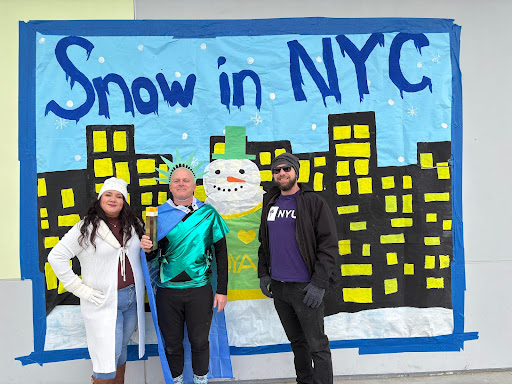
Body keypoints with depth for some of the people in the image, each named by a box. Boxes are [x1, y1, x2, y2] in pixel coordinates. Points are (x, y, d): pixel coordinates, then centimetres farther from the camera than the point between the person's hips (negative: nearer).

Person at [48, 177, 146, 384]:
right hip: (104, 302, -4)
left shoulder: (133, 225, 6)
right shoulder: (86, 228, -8)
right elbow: (56, 256, -8)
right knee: (107, 357, -1)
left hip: (133, 299, 5)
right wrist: (80, 289, -11)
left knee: (121, 350, 18)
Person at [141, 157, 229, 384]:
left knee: (199, 341, 13)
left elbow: (221, 253, -1)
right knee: (172, 342, 15)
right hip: (167, 290, 1)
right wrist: (147, 249, -19)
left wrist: (222, 290, -3)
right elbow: (152, 255, 5)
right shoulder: (159, 214, -1)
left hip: (199, 289, -1)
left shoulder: (208, 214, -4)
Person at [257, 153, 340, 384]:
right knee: (296, 341, 20)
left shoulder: (314, 203, -8)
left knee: (317, 345, 4)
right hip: (278, 287, 6)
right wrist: (263, 273, 9)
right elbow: (264, 242, 18)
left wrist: (319, 284, -17)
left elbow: (329, 245, -12)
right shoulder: (270, 204, 10)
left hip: (305, 287, -6)